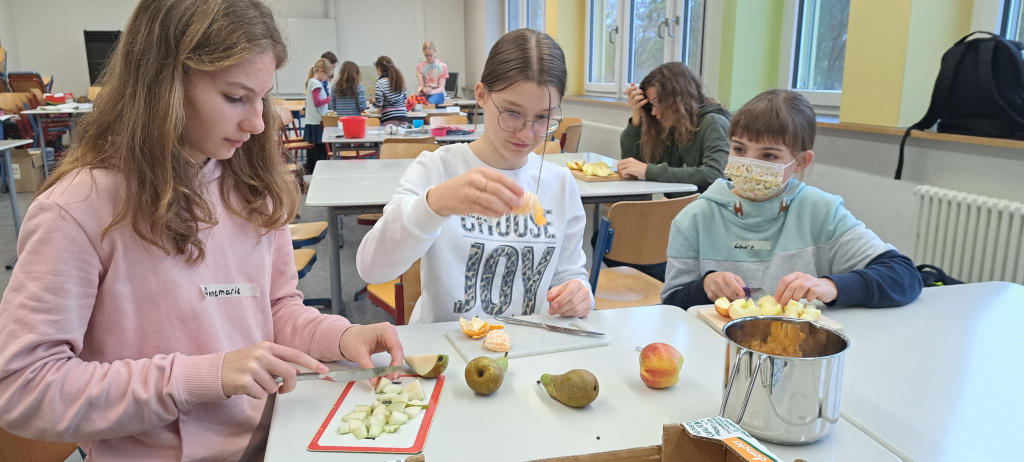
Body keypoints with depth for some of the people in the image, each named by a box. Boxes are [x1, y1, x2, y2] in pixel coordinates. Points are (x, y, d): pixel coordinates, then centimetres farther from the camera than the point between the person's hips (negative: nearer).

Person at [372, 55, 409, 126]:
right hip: (403, 117, 5)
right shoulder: (400, 80, 9)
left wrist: (372, 101, 11)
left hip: (390, 119, -5)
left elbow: (378, 104, -9)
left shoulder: (380, 83, -8)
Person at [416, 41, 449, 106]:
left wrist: (433, 91, -26)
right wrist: (423, 90, -24)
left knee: (430, 102, -40)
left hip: (437, 93, -2)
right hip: (424, 94, 2)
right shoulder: (420, 66, 10)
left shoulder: (442, 66, 4)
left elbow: (441, 88, -3)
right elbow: (420, 86, 2)